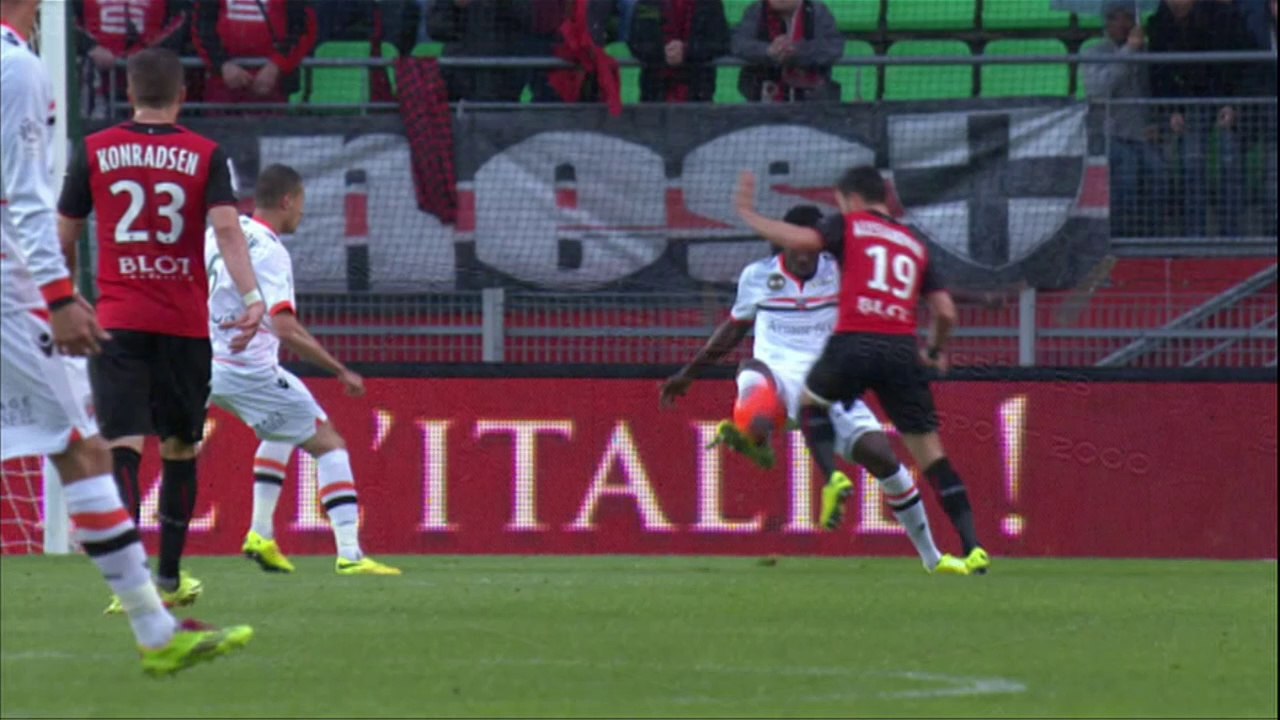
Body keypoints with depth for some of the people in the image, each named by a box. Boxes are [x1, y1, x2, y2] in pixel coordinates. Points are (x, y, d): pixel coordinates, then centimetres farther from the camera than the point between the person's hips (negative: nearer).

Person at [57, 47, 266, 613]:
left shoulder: (95, 152, 4)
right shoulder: (205, 156, 2)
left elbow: (63, 238, 10)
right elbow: (226, 227, -11)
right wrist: (252, 297, -18)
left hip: (118, 324, -1)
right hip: (185, 326, 1)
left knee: (122, 445, -8)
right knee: (180, 448, 15)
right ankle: (169, 578, 22)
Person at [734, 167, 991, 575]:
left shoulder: (849, 226, 10)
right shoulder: (915, 245, 22)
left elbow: (800, 239, -7)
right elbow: (945, 312, 16)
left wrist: (749, 215, 6)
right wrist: (937, 351, 35)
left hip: (856, 340, -3)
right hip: (903, 349, 3)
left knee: (811, 401, 27)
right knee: (931, 453, 5)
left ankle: (833, 478, 0)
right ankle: (972, 546, -6)